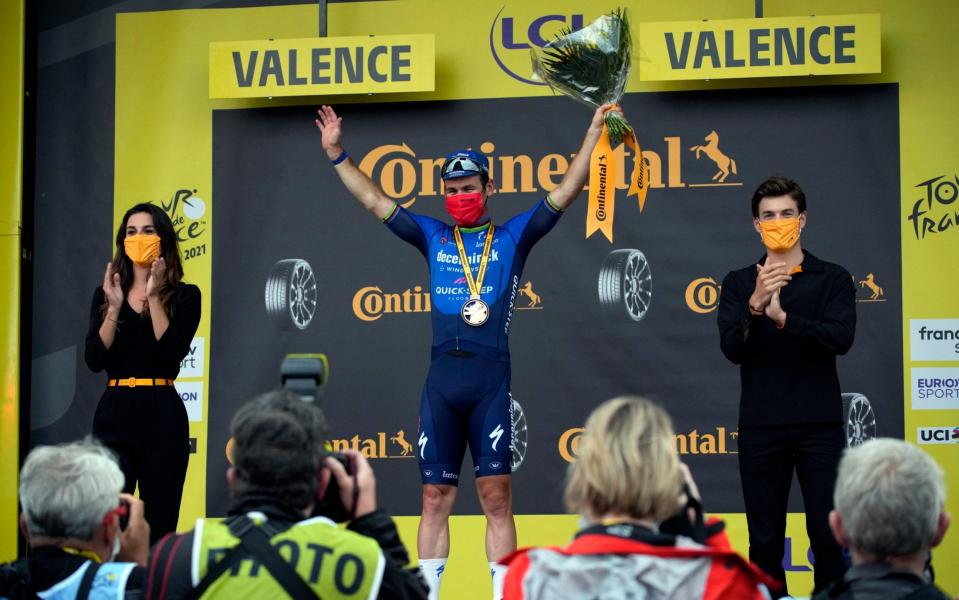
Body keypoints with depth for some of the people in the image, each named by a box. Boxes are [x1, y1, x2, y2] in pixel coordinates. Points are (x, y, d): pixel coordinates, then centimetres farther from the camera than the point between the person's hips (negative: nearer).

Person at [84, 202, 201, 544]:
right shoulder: (105, 295, 12)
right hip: (115, 412, 2)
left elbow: (173, 353, -11)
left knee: (160, 521, 0)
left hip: (161, 413, -2)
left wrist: (153, 297, -12)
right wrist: (115, 307, -9)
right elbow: (94, 360, 0)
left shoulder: (184, 295, 4)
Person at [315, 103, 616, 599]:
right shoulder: (434, 238, 16)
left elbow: (566, 191, 5)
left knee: (496, 497, -2)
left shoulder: (512, 237, 9)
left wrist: (595, 131, 0)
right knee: (436, 497, 6)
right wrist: (336, 153, 13)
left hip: (491, 381, -2)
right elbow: (373, 200, 18)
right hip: (441, 380, 3)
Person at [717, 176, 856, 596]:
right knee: (765, 543, 6)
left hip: (819, 425, -1)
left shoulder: (832, 278, 2)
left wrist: (782, 317, -28)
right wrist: (755, 306, -25)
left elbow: (841, 338, -14)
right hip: (760, 428, 1)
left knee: (827, 539, -1)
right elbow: (731, 349, -7)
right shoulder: (738, 283, 6)